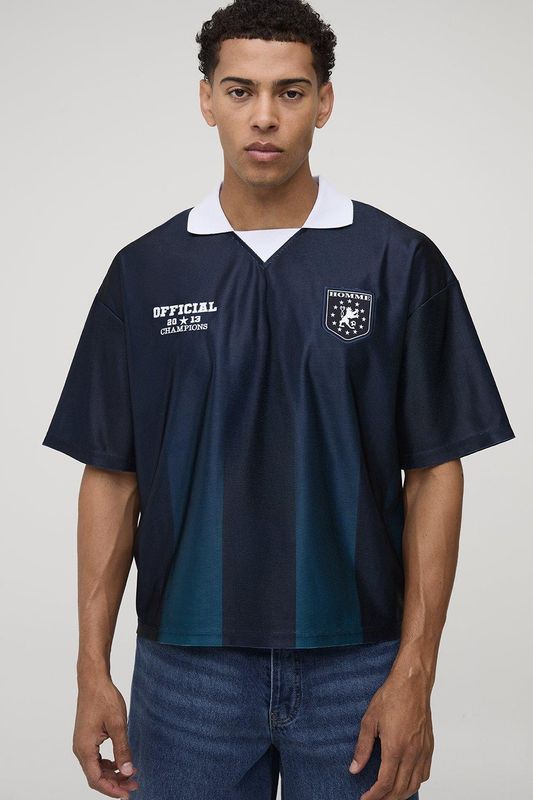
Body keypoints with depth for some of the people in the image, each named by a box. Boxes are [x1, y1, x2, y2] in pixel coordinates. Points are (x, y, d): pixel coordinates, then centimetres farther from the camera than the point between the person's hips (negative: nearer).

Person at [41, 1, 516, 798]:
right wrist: (93, 670, -1)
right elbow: (112, 475, 3)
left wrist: (415, 675, -10)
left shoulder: (400, 262, -4)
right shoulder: (145, 270, 1)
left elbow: (435, 472, -4)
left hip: (355, 664, -1)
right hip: (187, 668, 2)